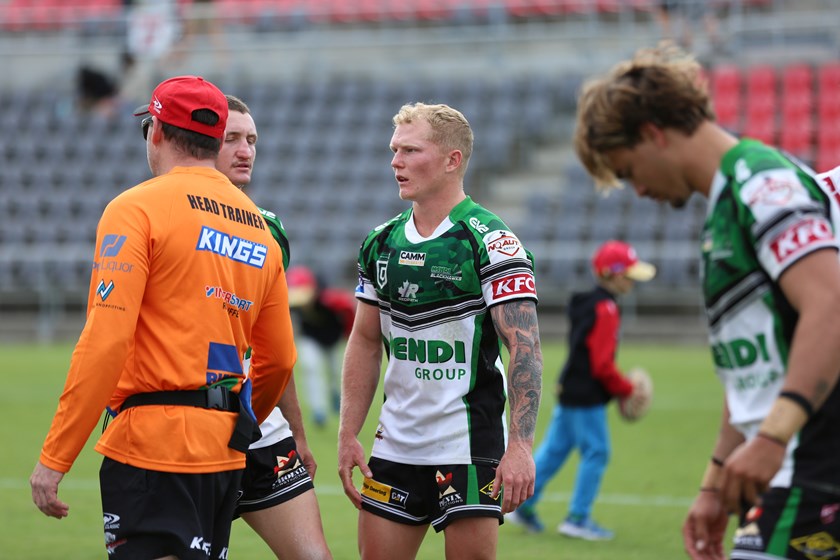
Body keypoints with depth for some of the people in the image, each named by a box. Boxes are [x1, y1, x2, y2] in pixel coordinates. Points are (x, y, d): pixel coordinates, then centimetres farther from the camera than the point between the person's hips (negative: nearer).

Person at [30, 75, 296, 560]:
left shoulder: (138, 208, -5)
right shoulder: (259, 228, 16)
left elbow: (105, 342, -14)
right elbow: (280, 359, 19)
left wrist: (54, 459, -12)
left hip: (153, 447, -7)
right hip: (227, 457, 7)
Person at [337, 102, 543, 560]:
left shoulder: (491, 242, -11)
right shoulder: (380, 243, 9)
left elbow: (524, 348, -15)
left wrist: (520, 445, -23)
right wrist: (348, 434, 10)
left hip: (469, 450, -6)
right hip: (394, 448, 6)